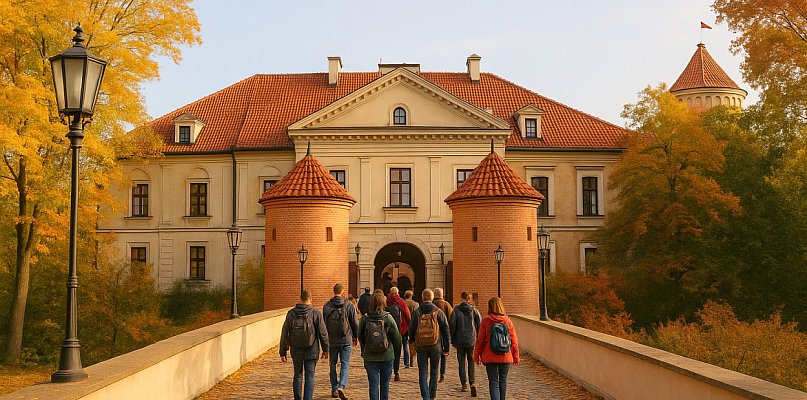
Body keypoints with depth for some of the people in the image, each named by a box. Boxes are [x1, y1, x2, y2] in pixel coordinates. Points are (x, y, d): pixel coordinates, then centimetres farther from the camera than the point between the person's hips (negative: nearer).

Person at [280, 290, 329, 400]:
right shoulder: (316, 313, -8)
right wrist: (325, 349, 4)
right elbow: (323, 333, -7)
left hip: (296, 350, 2)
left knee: (298, 376, 15)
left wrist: (283, 352, 5)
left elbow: (284, 334, -1)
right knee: (310, 377, 5)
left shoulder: (291, 313, -2)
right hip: (311, 350, -2)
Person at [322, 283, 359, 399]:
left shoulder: (326, 306, -1)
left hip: (332, 341, 2)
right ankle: (341, 386, -16)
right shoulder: (349, 305, -7)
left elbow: (323, 324, 6)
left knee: (333, 365, 13)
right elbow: (355, 323, -2)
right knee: (345, 364, 1)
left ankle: (334, 389, 17)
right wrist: (355, 337, 12)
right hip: (346, 340, -2)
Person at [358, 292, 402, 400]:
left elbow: (360, 337, 3)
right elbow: (397, 337, -8)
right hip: (386, 356, 0)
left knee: (373, 384, 5)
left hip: (370, 357, 0)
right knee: (385, 383, 16)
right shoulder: (388, 318, -11)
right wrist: (393, 348, 12)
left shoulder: (364, 319, -8)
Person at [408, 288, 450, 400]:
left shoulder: (416, 312, -4)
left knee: (423, 373, 3)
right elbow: (446, 331, -1)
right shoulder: (438, 312, -4)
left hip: (421, 347, 0)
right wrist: (446, 348, 7)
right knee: (434, 372, 15)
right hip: (435, 347, 0)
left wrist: (412, 342, 22)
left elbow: (411, 330, 4)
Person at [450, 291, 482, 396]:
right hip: (472, 341, 1)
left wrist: (452, 340, 4)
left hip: (460, 341, -1)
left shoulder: (456, 311, -6)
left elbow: (451, 326, -6)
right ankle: (472, 383, -10)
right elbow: (480, 324, -2)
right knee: (471, 363, 8)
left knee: (462, 363, 11)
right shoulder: (474, 310, -2)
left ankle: (464, 385, 12)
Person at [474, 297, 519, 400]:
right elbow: (514, 340, 2)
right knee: (503, 381, 18)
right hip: (506, 357, 2)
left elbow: (480, 339, -5)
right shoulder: (507, 321, -2)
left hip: (490, 357, -2)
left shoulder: (486, 321, -8)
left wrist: (477, 355, 8)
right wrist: (515, 356, 13)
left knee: (493, 383, 2)